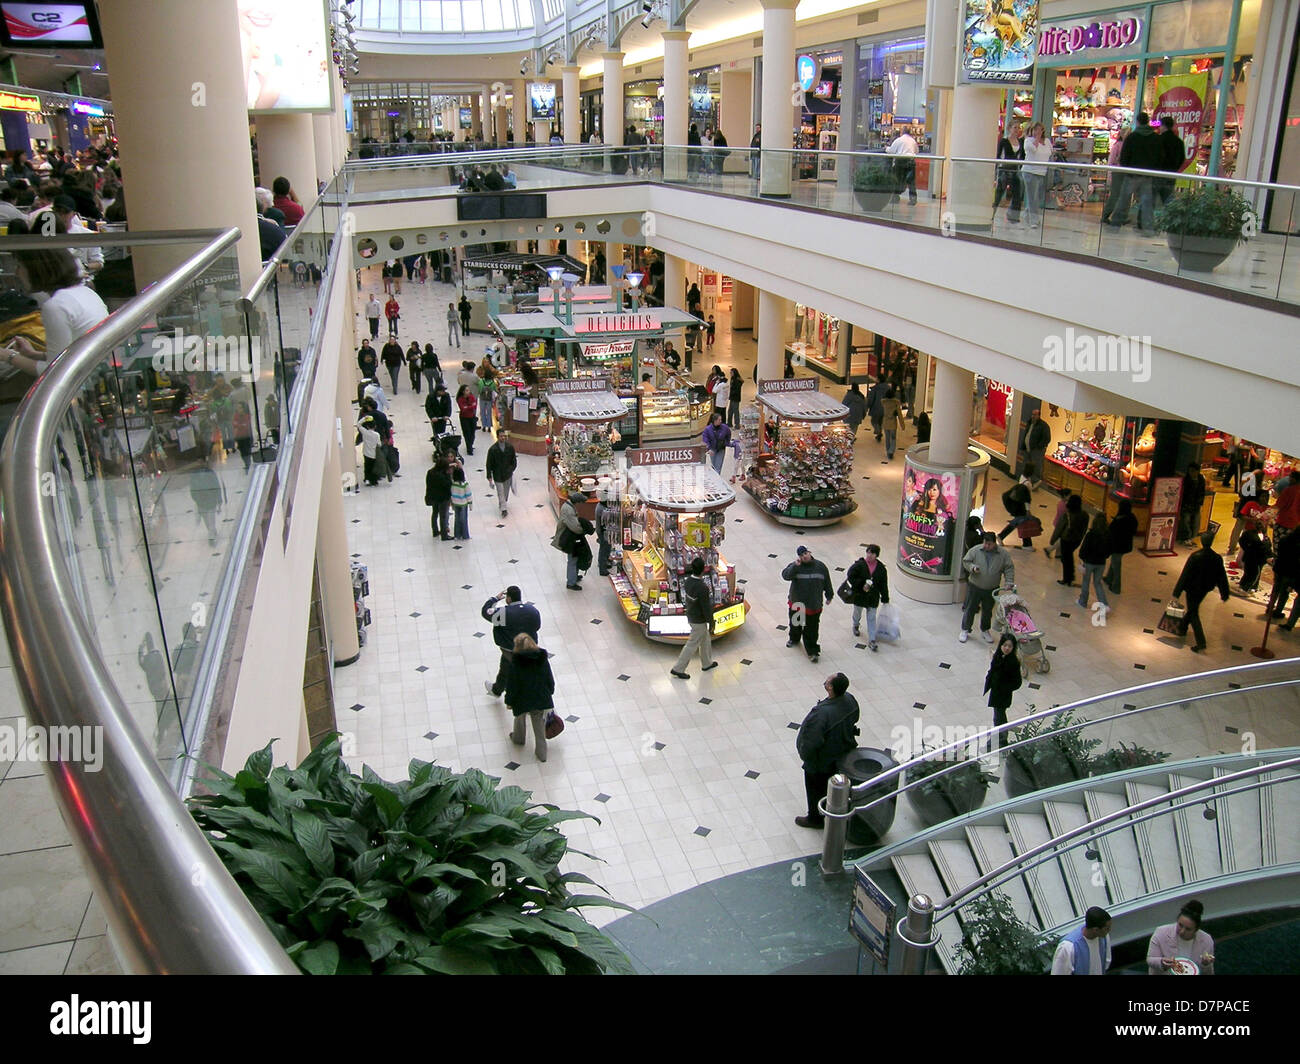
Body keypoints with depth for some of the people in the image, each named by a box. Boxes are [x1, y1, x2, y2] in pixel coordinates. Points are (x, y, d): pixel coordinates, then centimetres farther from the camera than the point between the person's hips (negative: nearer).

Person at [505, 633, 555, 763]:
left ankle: (518, 738, 54)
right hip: (541, 698, 2)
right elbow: (550, 680, 0)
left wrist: (509, 701, 0)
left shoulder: (515, 662, -21)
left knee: (520, 718, 29)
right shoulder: (542, 659, -10)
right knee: (539, 724, 18)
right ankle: (541, 753, 24)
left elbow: (511, 685, -14)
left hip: (522, 699, -2)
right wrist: (549, 694, 17)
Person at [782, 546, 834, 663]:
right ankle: (794, 639, 51)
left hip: (814, 605, -1)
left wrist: (829, 596, 13)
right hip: (796, 603, 1)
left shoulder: (820, 566, -4)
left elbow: (827, 582, 7)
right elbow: (785, 575, -26)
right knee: (795, 624, 23)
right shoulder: (795, 566, -9)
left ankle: (812, 651, 11)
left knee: (811, 630, 2)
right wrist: (795, 566, -36)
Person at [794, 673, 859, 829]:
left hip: (821, 761, -7)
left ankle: (815, 818, 41)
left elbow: (811, 742, -33)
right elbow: (854, 720, 2)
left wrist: (804, 754, -13)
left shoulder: (822, 713, -42)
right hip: (843, 752, 7)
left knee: (816, 789, 20)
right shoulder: (850, 700, -19)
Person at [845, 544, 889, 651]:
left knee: (872, 618, 2)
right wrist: (861, 585, -21)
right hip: (859, 595, -1)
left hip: (873, 598, 1)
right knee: (857, 614, 21)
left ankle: (871, 641, 4)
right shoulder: (859, 565, -14)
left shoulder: (881, 568, -4)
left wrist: (885, 598, 5)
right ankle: (855, 626, 53)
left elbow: (884, 585, 3)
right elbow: (850, 576, -14)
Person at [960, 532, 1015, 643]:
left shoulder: (1003, 553, -6)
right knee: (970, 609, 5)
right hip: (974, 587, -1)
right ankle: (965, 630, 19)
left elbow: (1009, 568, 0)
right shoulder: (975, 550, -9)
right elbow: (965, 561, 0)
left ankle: (985, 630, 35)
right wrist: (972, 567, -20)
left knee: (988, 611, 16)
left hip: (991, 590, 2)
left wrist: (1009, 581, -11)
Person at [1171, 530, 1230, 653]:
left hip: (1193, 589, -5)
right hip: (1205, 589, 5)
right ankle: (1182, 629, 44)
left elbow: (1184, 575, -19)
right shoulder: (1217, 559, -9)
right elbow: (1222, 577, 0)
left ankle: (1201, 642, -3)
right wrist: (1224, 594, 10)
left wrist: (1177, 592, -14)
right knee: (1192, 610, 25)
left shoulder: (1195, 556, -22)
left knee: (1193, 614, 3)